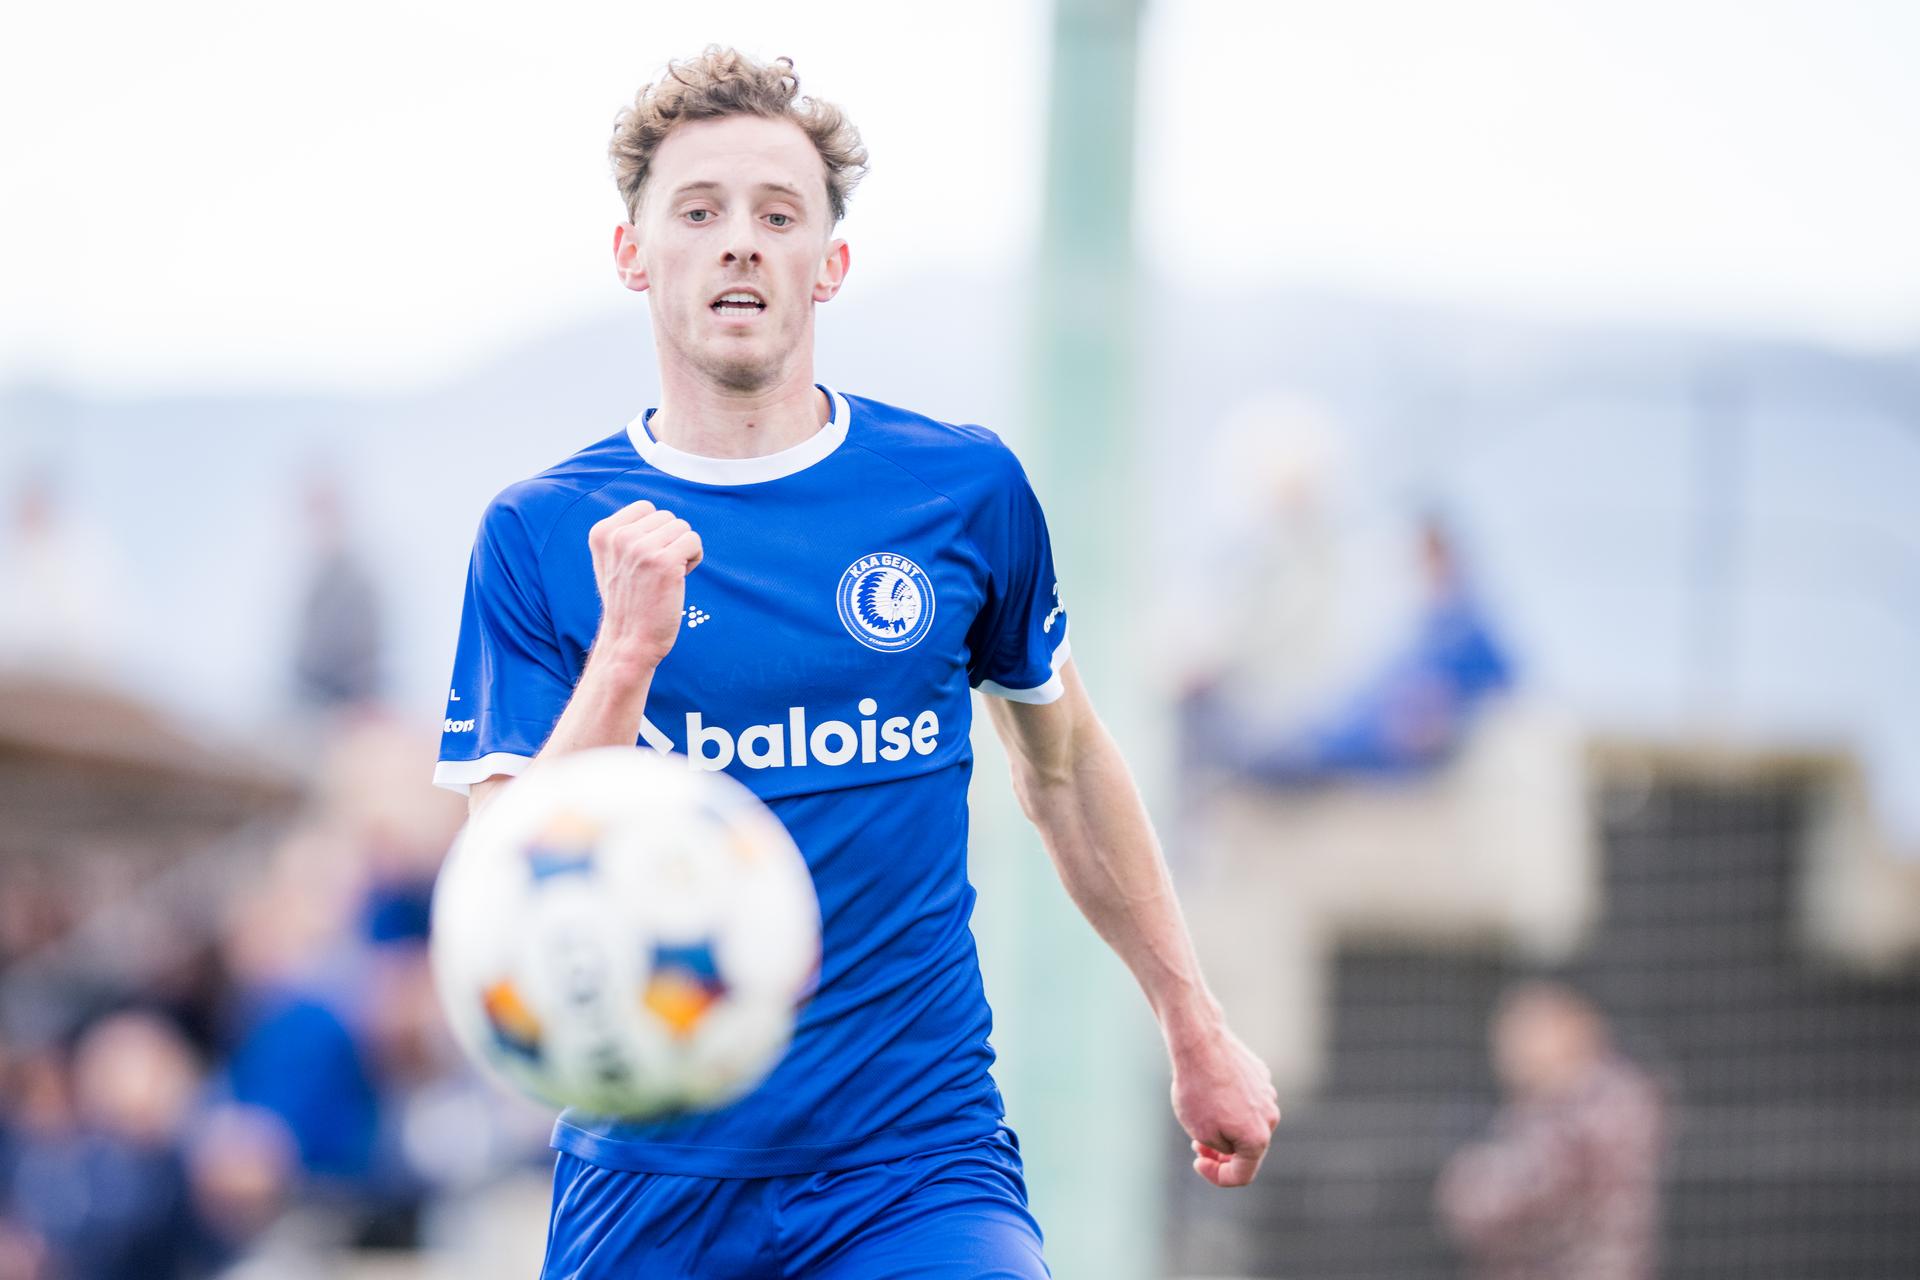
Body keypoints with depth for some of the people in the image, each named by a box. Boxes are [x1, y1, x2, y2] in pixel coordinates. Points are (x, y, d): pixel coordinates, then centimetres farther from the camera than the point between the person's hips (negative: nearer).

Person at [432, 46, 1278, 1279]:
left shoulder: (966, 488, 3)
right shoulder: (540, 538, -1)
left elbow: (1061, 763, 19)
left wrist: (1195, 1026, 22)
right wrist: (628, 650, -21)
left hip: (919, 1170, 0)